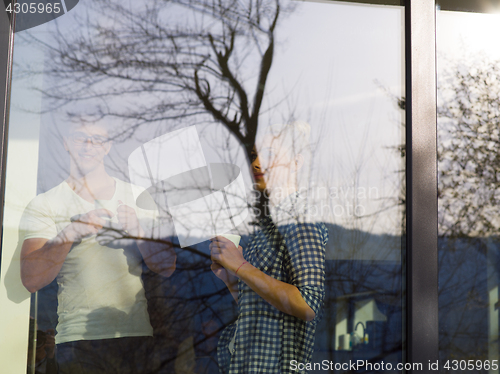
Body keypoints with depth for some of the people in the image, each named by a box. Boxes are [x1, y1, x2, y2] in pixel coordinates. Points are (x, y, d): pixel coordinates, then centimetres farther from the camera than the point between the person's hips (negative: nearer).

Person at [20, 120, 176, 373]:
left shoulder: (138, 198, 9)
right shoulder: (44, 206, 3)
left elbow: (167, 268, 2)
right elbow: (31, 280, -8)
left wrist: (138, 231, -16)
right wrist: (71, 234, -21)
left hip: (137, 335, 2)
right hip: (78, 340, -2)